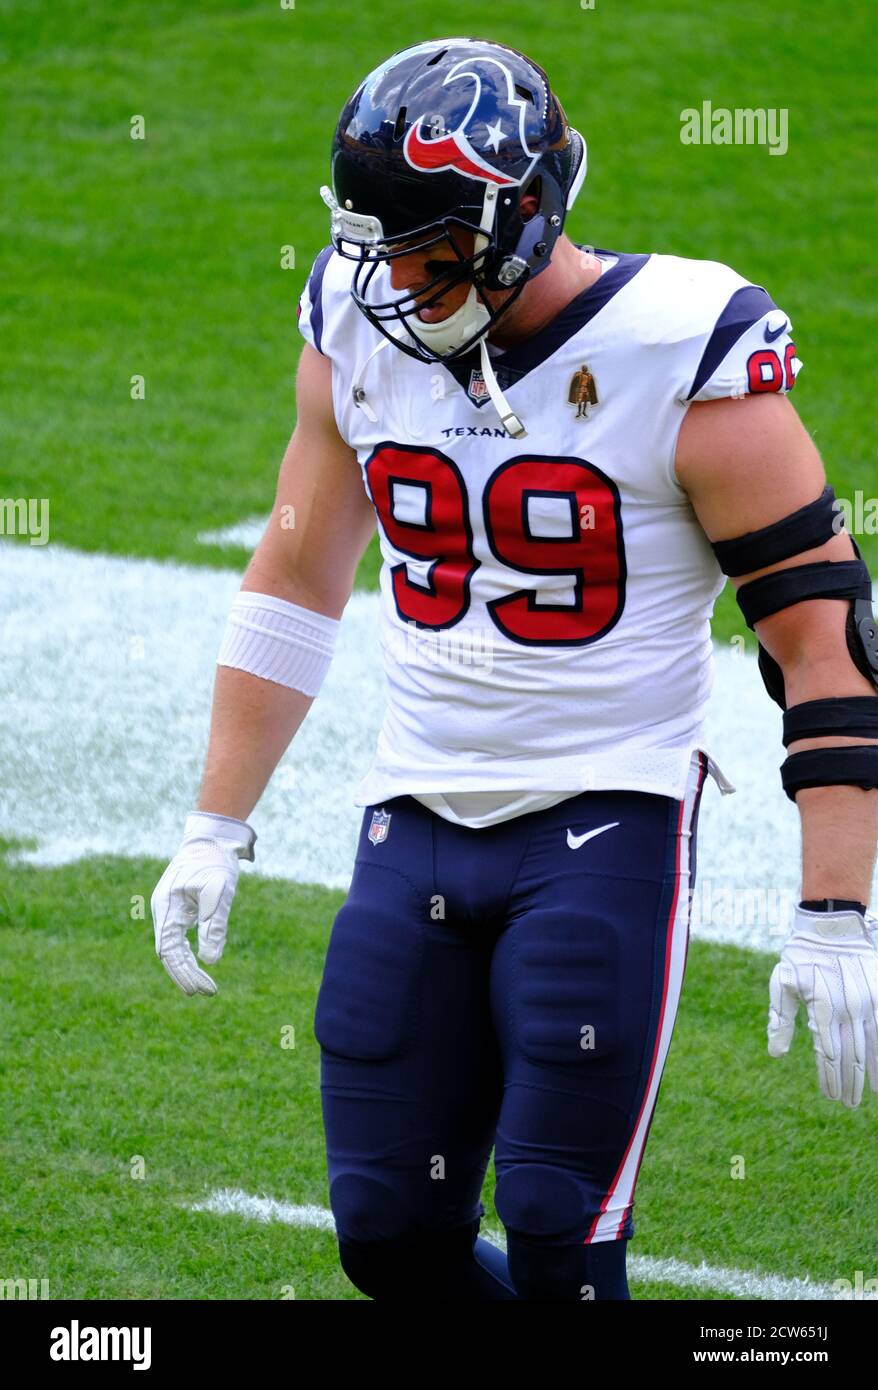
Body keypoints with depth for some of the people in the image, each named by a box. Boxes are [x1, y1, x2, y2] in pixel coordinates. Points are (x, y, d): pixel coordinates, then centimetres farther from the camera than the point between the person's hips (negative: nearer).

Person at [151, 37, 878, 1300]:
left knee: (555, 1235, -11)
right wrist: (216, 830, 15)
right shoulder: (359, 331, 3)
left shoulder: (682, 360, -14)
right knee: (388, 1235, 2)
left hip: (607, 823, -5)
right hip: (417, 819, 5)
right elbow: (295, 583, 16)